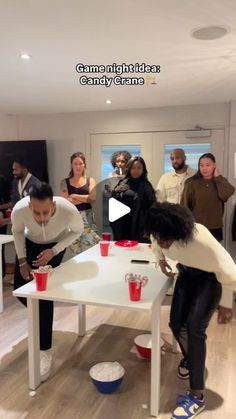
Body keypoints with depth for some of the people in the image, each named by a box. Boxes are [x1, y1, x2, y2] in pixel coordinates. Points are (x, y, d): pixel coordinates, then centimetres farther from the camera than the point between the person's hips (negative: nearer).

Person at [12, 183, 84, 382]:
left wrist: (54, 251, -26)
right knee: (19, 288, 4)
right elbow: (17, 231, -11)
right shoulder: (19, 210, -37)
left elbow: (77, 230, -16)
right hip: (30, 243, 3)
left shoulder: (69, 210, -41)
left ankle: (45, 352, -1)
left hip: (55, 245, -3)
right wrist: (22, 261, -10)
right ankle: (43, 315, 38)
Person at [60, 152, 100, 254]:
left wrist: (75, 196, -8)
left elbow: (93, 198, -6)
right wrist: (85, 198, -8)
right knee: (77, 250, -1)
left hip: (87, 217, 0)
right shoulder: (65, 182, 8)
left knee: (92, 245, -7)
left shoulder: (90, 181, 9)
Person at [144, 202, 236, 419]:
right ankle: (189, 358, 38)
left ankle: (197, 396, -1)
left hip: (210, 277, -5)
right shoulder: (161, 234, -24)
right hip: (187, 273, 6)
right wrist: (160, 258, -11)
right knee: (176, 323, 4)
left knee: (195, 328, -14)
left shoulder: (201, 239, -40)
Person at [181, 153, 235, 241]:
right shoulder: (192, 183, -3)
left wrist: (217, 176, -9)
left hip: (215, 228, 2)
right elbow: (185, 205, -1)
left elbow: (226, 194, -17)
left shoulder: (221, 182, 4)